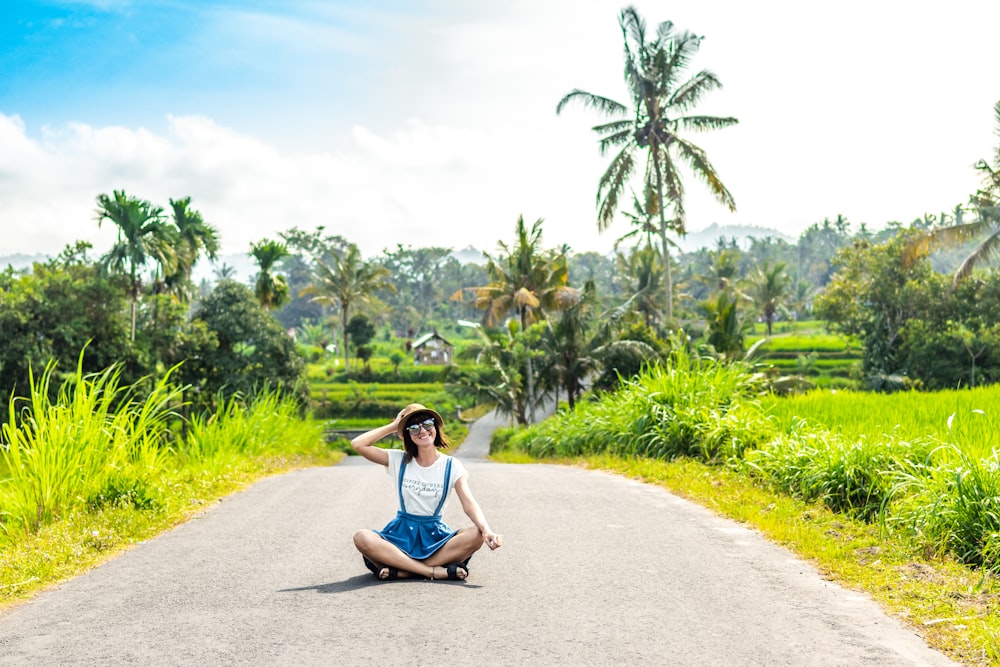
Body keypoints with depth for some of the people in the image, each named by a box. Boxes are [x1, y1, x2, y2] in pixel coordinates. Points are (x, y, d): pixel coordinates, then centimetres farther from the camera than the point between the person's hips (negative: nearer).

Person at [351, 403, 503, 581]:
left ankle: (401, 571, -31)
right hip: (402, 533, 0)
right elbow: (357, 444, -7)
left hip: (435, 534, 0)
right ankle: (435, 571, -33)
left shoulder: (452, 466, 0)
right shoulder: (398, 460, 2)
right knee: (362, 538, -31)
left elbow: (469, 504, -13)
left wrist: (487, 530, -32)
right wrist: (393, 426, -1)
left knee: (476, 536, -30)